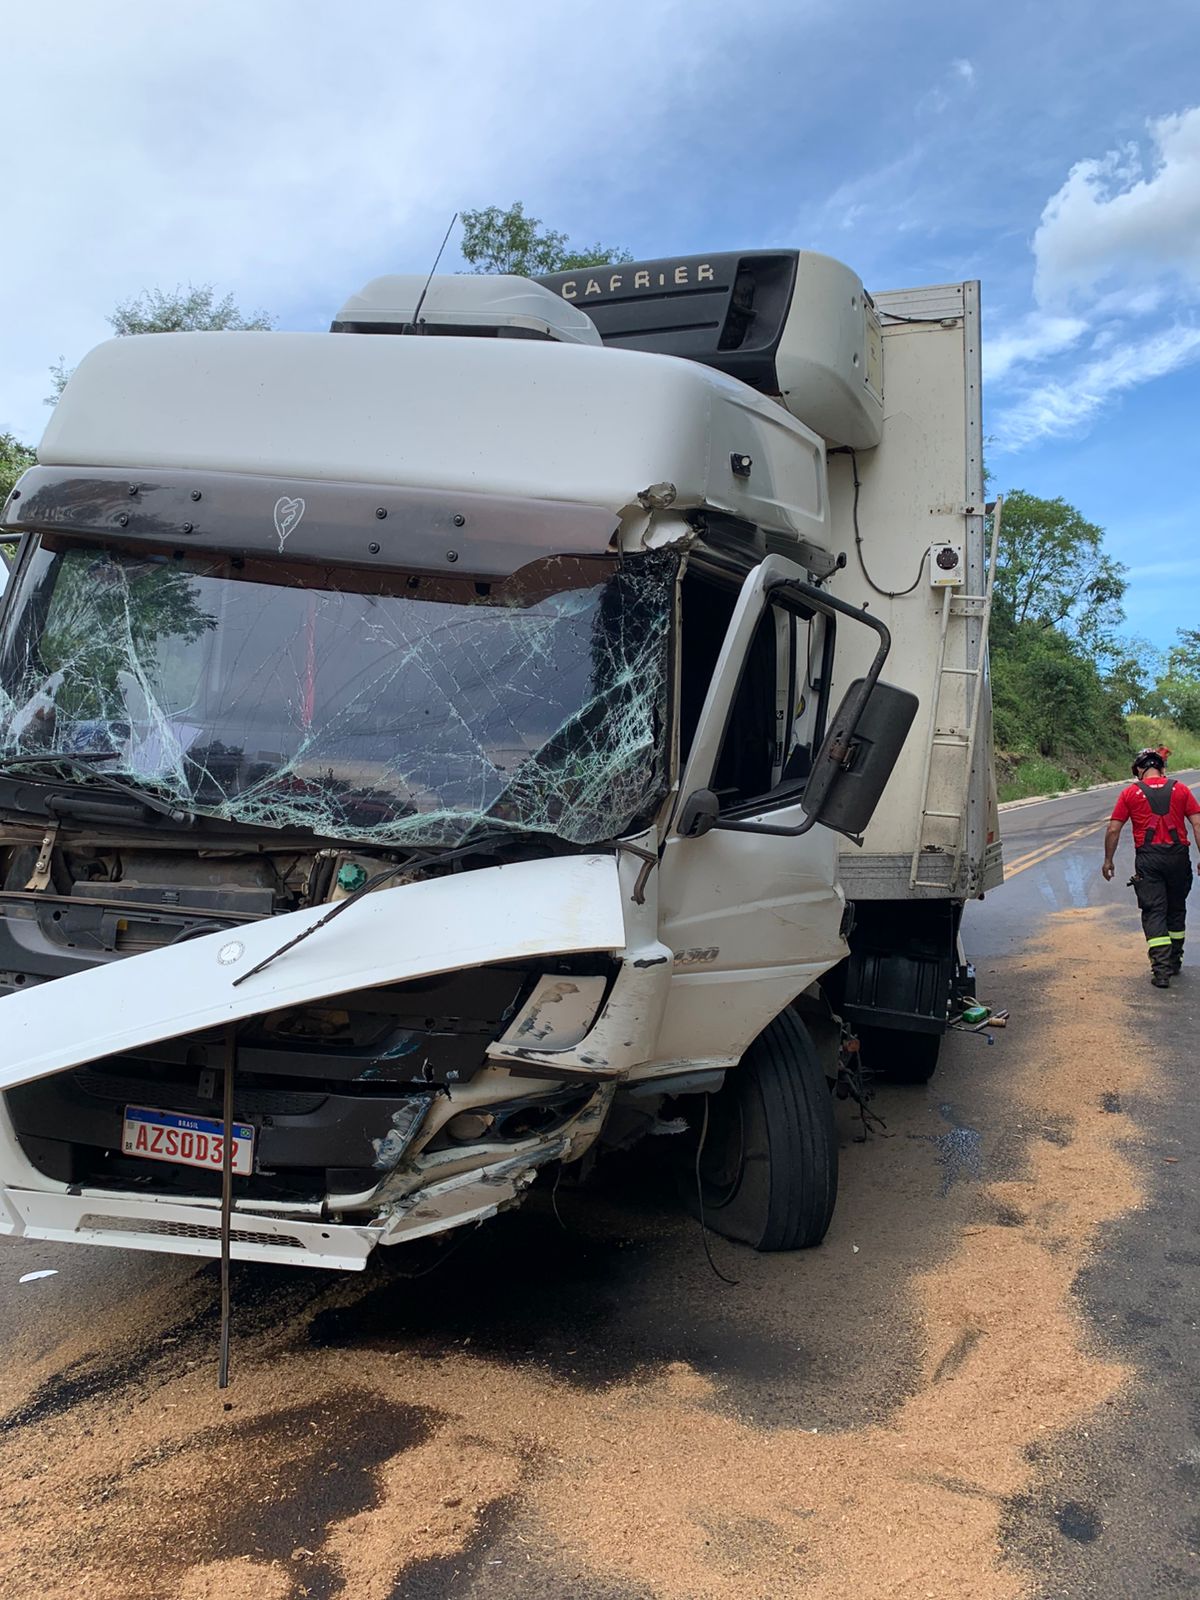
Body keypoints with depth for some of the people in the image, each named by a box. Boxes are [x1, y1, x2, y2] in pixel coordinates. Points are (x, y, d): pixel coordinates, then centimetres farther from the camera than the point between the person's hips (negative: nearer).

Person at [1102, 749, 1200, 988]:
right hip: (1178, 856, 2)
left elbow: (1113, 829, 1)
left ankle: (1161, 970, -10)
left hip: (1148, 858, -2)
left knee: (1154, 912, -1)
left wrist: (1108, 860, 11)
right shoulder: (1180, 789, 7)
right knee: (1176, 909, 19)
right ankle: (1175, 961, 31)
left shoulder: (1130, 793, 3)